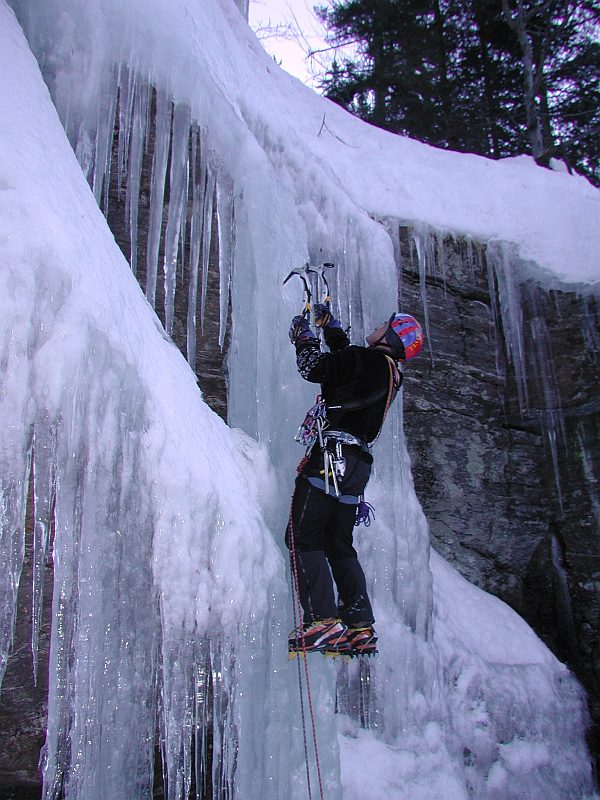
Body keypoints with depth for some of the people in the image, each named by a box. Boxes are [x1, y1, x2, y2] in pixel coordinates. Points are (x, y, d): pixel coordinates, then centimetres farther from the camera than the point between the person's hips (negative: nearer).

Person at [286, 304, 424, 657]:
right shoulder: (391, 373, 19)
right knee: (340, 545, 15)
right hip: (359, 465, 9)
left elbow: (315, 368, -5)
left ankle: (322, 621, -14)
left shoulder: (369, 360, -6)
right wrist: (329, 324, 38)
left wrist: (304, 336, 12)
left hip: (332, 455, -9)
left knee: (304, 535, -7)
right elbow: (346, 357, 34)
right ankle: (361, 627, 13)